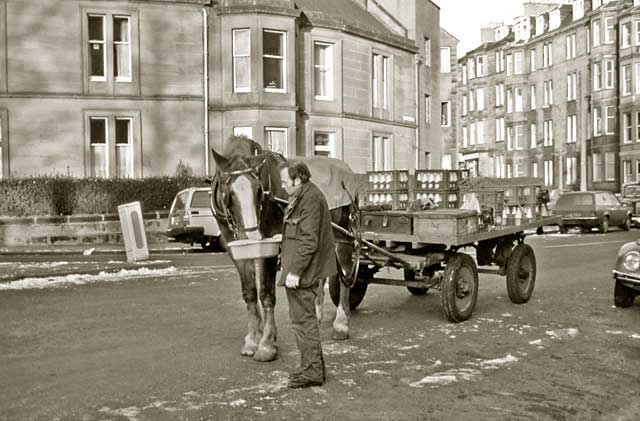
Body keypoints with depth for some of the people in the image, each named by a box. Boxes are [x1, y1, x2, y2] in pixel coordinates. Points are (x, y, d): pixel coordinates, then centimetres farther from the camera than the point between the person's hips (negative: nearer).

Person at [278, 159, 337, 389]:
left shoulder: (310, 199, -18)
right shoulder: (301, 197, 16)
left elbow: (308, 241, -24)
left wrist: (295, 271, -23)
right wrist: (288, 262, 21)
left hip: (302, 273, -11)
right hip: (300, 270, 11)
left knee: (303, 319, -3)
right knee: (305, 318, 18)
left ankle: (312, 372, 6)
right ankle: (313, 366, 30)